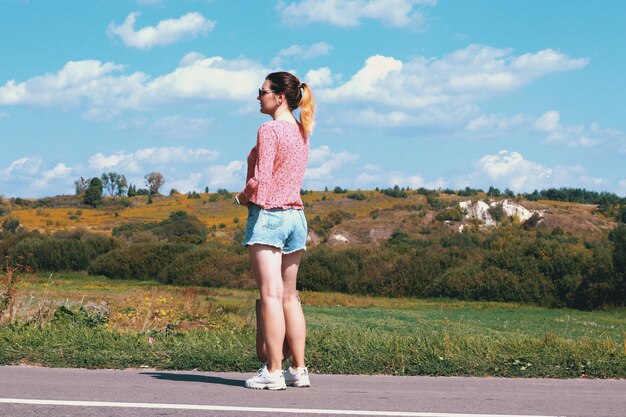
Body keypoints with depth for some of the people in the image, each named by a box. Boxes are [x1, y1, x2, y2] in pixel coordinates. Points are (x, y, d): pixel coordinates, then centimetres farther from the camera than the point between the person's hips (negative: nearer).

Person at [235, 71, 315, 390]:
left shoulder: (269, 130, -11)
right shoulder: (301, 131, 13)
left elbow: (260, 180, -17)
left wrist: (243, 196, 1)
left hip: (267, 215, -8)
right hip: (296, 215, 8)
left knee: (271, 295, -7)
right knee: (289, 296, 12)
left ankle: (273, 372, -7)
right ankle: (298, 369, 13)